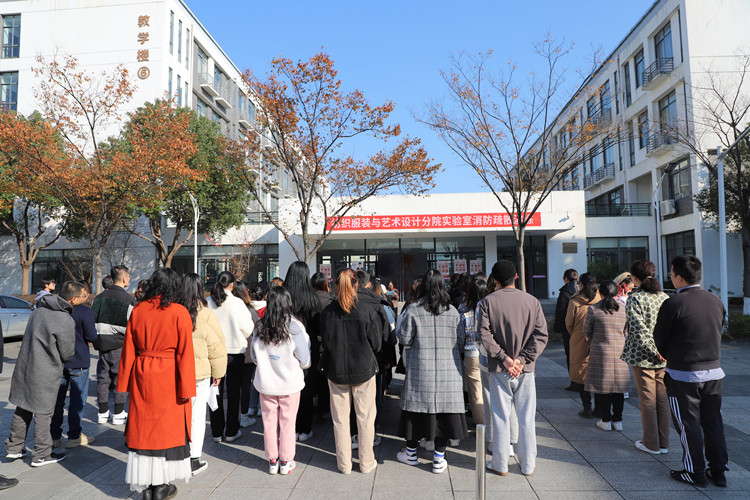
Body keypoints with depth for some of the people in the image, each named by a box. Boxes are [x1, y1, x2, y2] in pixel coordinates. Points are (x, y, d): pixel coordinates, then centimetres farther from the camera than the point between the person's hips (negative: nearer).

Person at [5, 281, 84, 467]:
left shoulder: (39, 309, 1)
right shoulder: (66, 321, -22)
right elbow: (67, 354, -13)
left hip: (24, 367, 7)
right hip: (44, 374, -7)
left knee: (22, 409, 20)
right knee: (43, 413, 6)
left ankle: (14, 448, 33)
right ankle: (41, 455, 18)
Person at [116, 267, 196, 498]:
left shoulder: (138, 311, 0)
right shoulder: (179, 313, -11)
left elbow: (128, 349, 5)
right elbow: (185, 353, -11)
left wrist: (125, 382, 13)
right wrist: (186, 389, -6)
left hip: (142, 376, 4)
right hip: (169, 377, -3)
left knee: (143, 425, 13)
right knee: (168, 426, 9)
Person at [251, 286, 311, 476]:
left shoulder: (260, 327, -6)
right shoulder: (295, 327, -16)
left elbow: (254, 356, 7)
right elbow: (305, 360, -8)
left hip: (266, 383, 3)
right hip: (290, 382, -2)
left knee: (269, 421, 13)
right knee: (287, 421, 10)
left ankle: (272, 461, 25)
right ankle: (286, 462, 21)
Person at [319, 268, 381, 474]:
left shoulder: (327, 312, -11)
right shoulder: (367, 312, -15)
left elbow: (324, 342, 1)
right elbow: (376, 344, -6)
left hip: (335, 371, 1)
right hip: (363, 369, -1)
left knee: (340, 419, 13)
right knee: (365, 418, 13)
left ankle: (344, 463, 24)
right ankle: (366, 463, 24)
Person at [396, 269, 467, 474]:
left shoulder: (413, 311, -10)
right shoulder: (452, 311, -1)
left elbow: (404, 339, -7)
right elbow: (459, 338, 5)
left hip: (420, 369, -1)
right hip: (448, 371, 2)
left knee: (417, 408, 10)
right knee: (444, 410, 8)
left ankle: (411, 453, 27)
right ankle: (439, 459, 15)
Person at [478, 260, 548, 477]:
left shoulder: (487, 302, -6)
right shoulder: (532, 301, -1)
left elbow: (484, 334, -14)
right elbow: (541, 335, -6)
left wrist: (504, 358, -11)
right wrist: (523, 359, -8)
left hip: (499, 369, -1)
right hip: (525, 369, 1)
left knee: (501, 417, 8)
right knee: (526, 417, 11)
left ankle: (500, 464, 18)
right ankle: (528, 465, 22)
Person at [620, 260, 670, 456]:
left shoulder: (634, 299, -14)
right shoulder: (665, 297, 4)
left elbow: (639, 330, -21)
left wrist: (653, 351, -15)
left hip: (642, 357, -5)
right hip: (664, 357, 6)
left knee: (647, 401, 4)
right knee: (662, 399, 13)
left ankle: (651, 444, 14)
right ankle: (664, 442, 22)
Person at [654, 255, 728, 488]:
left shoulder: (673, 304, -17)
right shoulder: (716, 301, 1)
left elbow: (659, 340, -9)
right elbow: (719, 332, 10)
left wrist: (669, 356, 12)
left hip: (683, 375, -6)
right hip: (714, 371, 6)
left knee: (689, 424, 7)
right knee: (713, 422, 16)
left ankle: (694, 472, 18)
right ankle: (718, 471, 25)